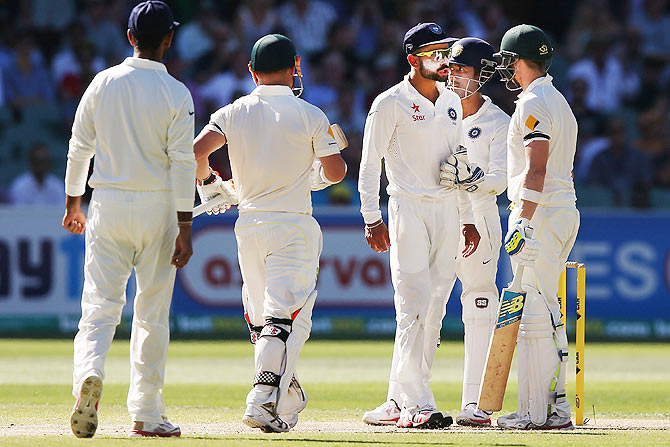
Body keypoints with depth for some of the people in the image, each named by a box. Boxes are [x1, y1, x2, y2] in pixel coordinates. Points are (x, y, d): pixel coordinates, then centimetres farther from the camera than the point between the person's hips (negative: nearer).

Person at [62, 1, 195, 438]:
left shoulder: (102, 83, 2)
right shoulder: (175, 94, -6)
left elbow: (79, 147, 7)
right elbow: (183, 163, -10)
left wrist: (73, 202, 19)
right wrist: (184, 228, -9)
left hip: (107, 205, 2)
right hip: (157, 207, -2)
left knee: (101, 303, 0)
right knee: (153, 312, 7)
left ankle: (89, 373, -29)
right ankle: (147, 414, 9)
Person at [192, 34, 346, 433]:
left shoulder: (234, 113, 2)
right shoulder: (309, 115, -3)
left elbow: (197, 150, -11)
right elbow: (336, 171, -5)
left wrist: (209, 184, 7)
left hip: (249, 225, 4)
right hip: (294, 225, -4)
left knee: (261, 318, 16)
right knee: (286, 317, -8)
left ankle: (288, 398, 21)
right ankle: (264, 401, -23)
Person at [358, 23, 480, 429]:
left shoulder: (452, 102, 14)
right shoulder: (392, 103, -5)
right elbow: (370, 164, -5)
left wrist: (468, 219, 17)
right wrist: (372, 218, -13)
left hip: (447, 210, 7)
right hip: (409, 209, -7)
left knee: (435, 309, 4)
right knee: (414, 306, -13)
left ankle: (400, 400, 9)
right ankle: (417, 403, -15)